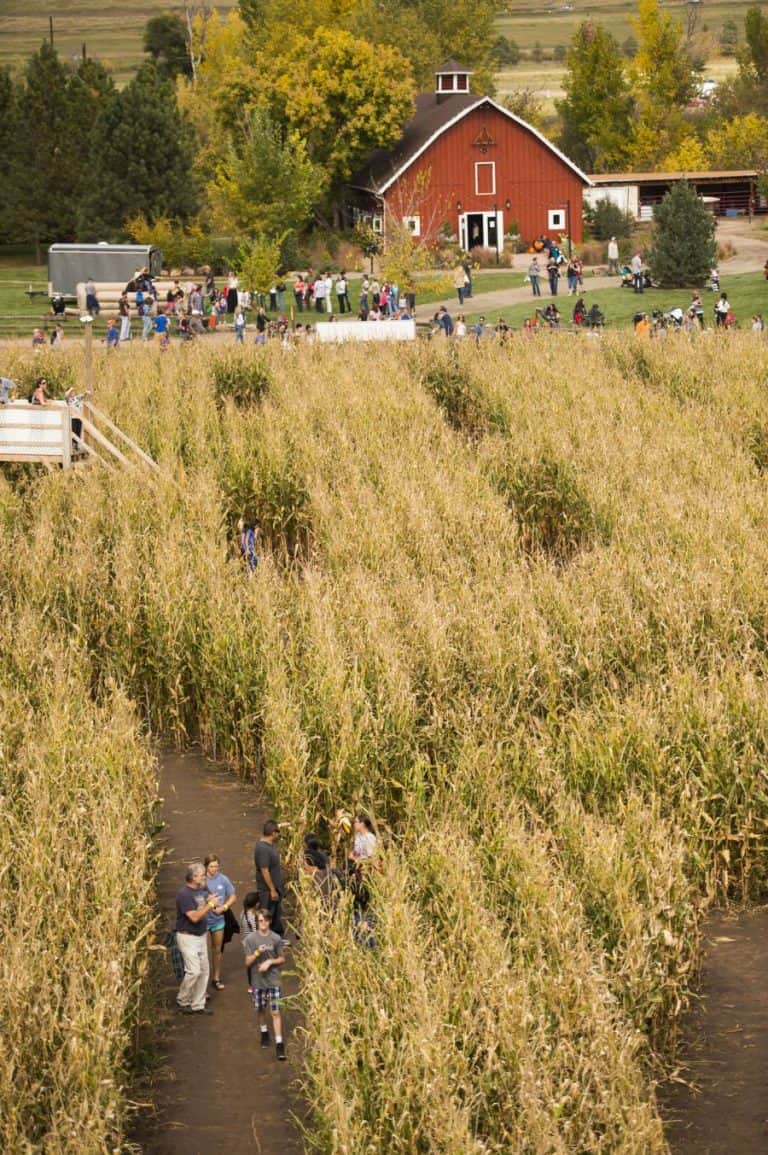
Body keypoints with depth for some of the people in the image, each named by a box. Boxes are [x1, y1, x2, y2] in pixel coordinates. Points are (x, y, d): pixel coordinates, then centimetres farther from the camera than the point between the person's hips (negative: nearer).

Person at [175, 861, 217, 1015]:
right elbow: (194, 917, -25)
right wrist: (209, 905, -18)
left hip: (201, 936, 9)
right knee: (194, 971, -12)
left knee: (204, 971, 9)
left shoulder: (201, 890, 6)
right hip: (188, 937, -9)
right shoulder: (184, 894, -20)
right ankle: (182, 1001, 9)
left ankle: (198, 1005, 17)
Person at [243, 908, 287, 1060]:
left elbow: (282, 959, 3)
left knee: (275, 1012, -5)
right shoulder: (250, 939, -7)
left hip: (273, 980, -1)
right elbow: (248, 962, -5)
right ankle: (264, 1033, 43)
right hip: (258, 980, 1)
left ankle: (279, 1044, -5)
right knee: (261, 1009, 17)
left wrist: (270, 961, -15)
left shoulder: (276, 938, -6)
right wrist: (257, 953, -23)